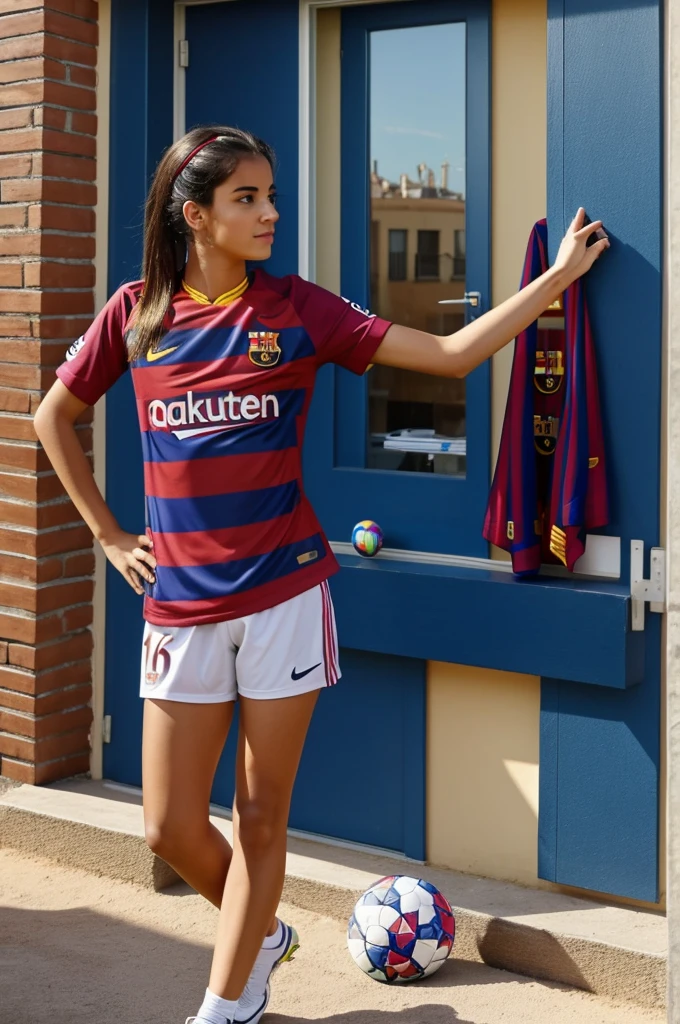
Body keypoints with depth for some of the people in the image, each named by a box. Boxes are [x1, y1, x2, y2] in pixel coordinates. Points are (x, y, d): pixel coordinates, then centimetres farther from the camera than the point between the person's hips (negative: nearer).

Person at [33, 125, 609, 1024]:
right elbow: (53, 418, 15)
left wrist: (558, 276, -6)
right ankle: (264, 935, 35)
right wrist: (108, 534, 10)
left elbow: (450, 354, -3)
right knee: (172, 828, 6)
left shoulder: (297, 310, -1)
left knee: (260, 820, 6)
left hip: (283, 593, -1)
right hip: (181, 604, 2)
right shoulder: (137, 313, 2)